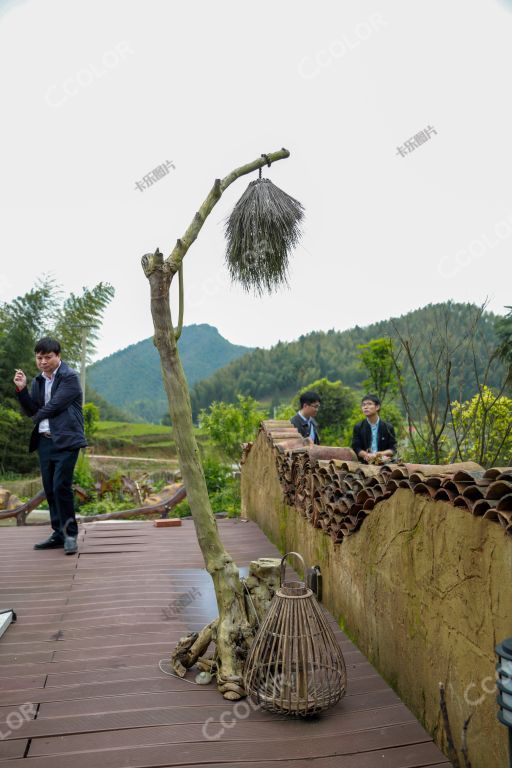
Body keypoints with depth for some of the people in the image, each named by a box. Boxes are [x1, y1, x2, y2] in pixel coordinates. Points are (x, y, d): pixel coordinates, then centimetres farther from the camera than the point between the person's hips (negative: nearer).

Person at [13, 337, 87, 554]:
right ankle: (59, 534, 19)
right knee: (50, 489, 9)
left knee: (61, 486, -13)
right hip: (45, 440, 7)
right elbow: (30, 411, 11)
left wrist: (38, 416, 3)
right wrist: (22, 389, -3)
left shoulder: (70, 377, -6)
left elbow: (55, 405, -14)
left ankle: (70, 534, 1)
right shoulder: (38, 381, 16)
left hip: (65, 440, -7)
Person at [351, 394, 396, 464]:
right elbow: (356, 448, 2)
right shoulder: (358, 427, 7)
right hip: (364, 464, 0)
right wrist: (367, 455, -15)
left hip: (384, 464, 0)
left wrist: (381, 454, -14)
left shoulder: (388, 427, 6)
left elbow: (392, 449, 5)